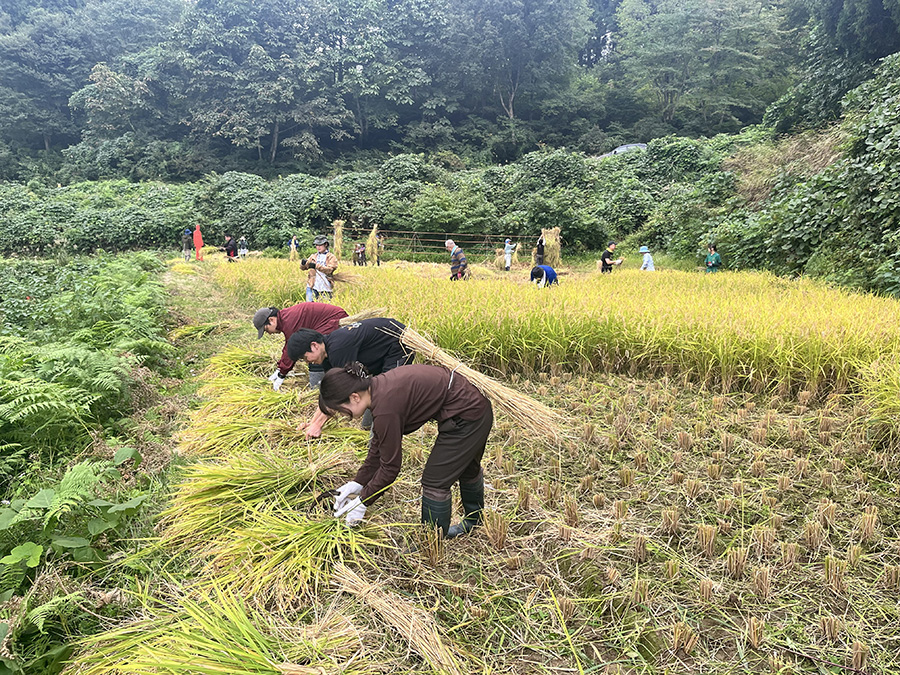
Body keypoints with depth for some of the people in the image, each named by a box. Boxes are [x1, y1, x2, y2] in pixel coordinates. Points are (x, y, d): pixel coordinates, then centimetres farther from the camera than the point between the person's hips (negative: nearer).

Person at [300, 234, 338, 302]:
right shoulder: (313, 256, 13)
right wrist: (303, 264, -15)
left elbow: (330, 270, -15)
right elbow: (303, 268, 10)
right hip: (312, 286, 3)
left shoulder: (331, 257, 1)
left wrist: (316, 266, -26)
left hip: (325, 288, -3)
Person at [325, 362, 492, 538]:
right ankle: (474, 520, 56)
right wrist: (358, 482, 11)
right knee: (467, 468, 31)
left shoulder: (386, 407, -28)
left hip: (466, 417, -10)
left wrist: (363, 502, -7)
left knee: (435, 481, 0)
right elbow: (378, 446, 10)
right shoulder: (378, 388, -1)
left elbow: (390, 466, -18)